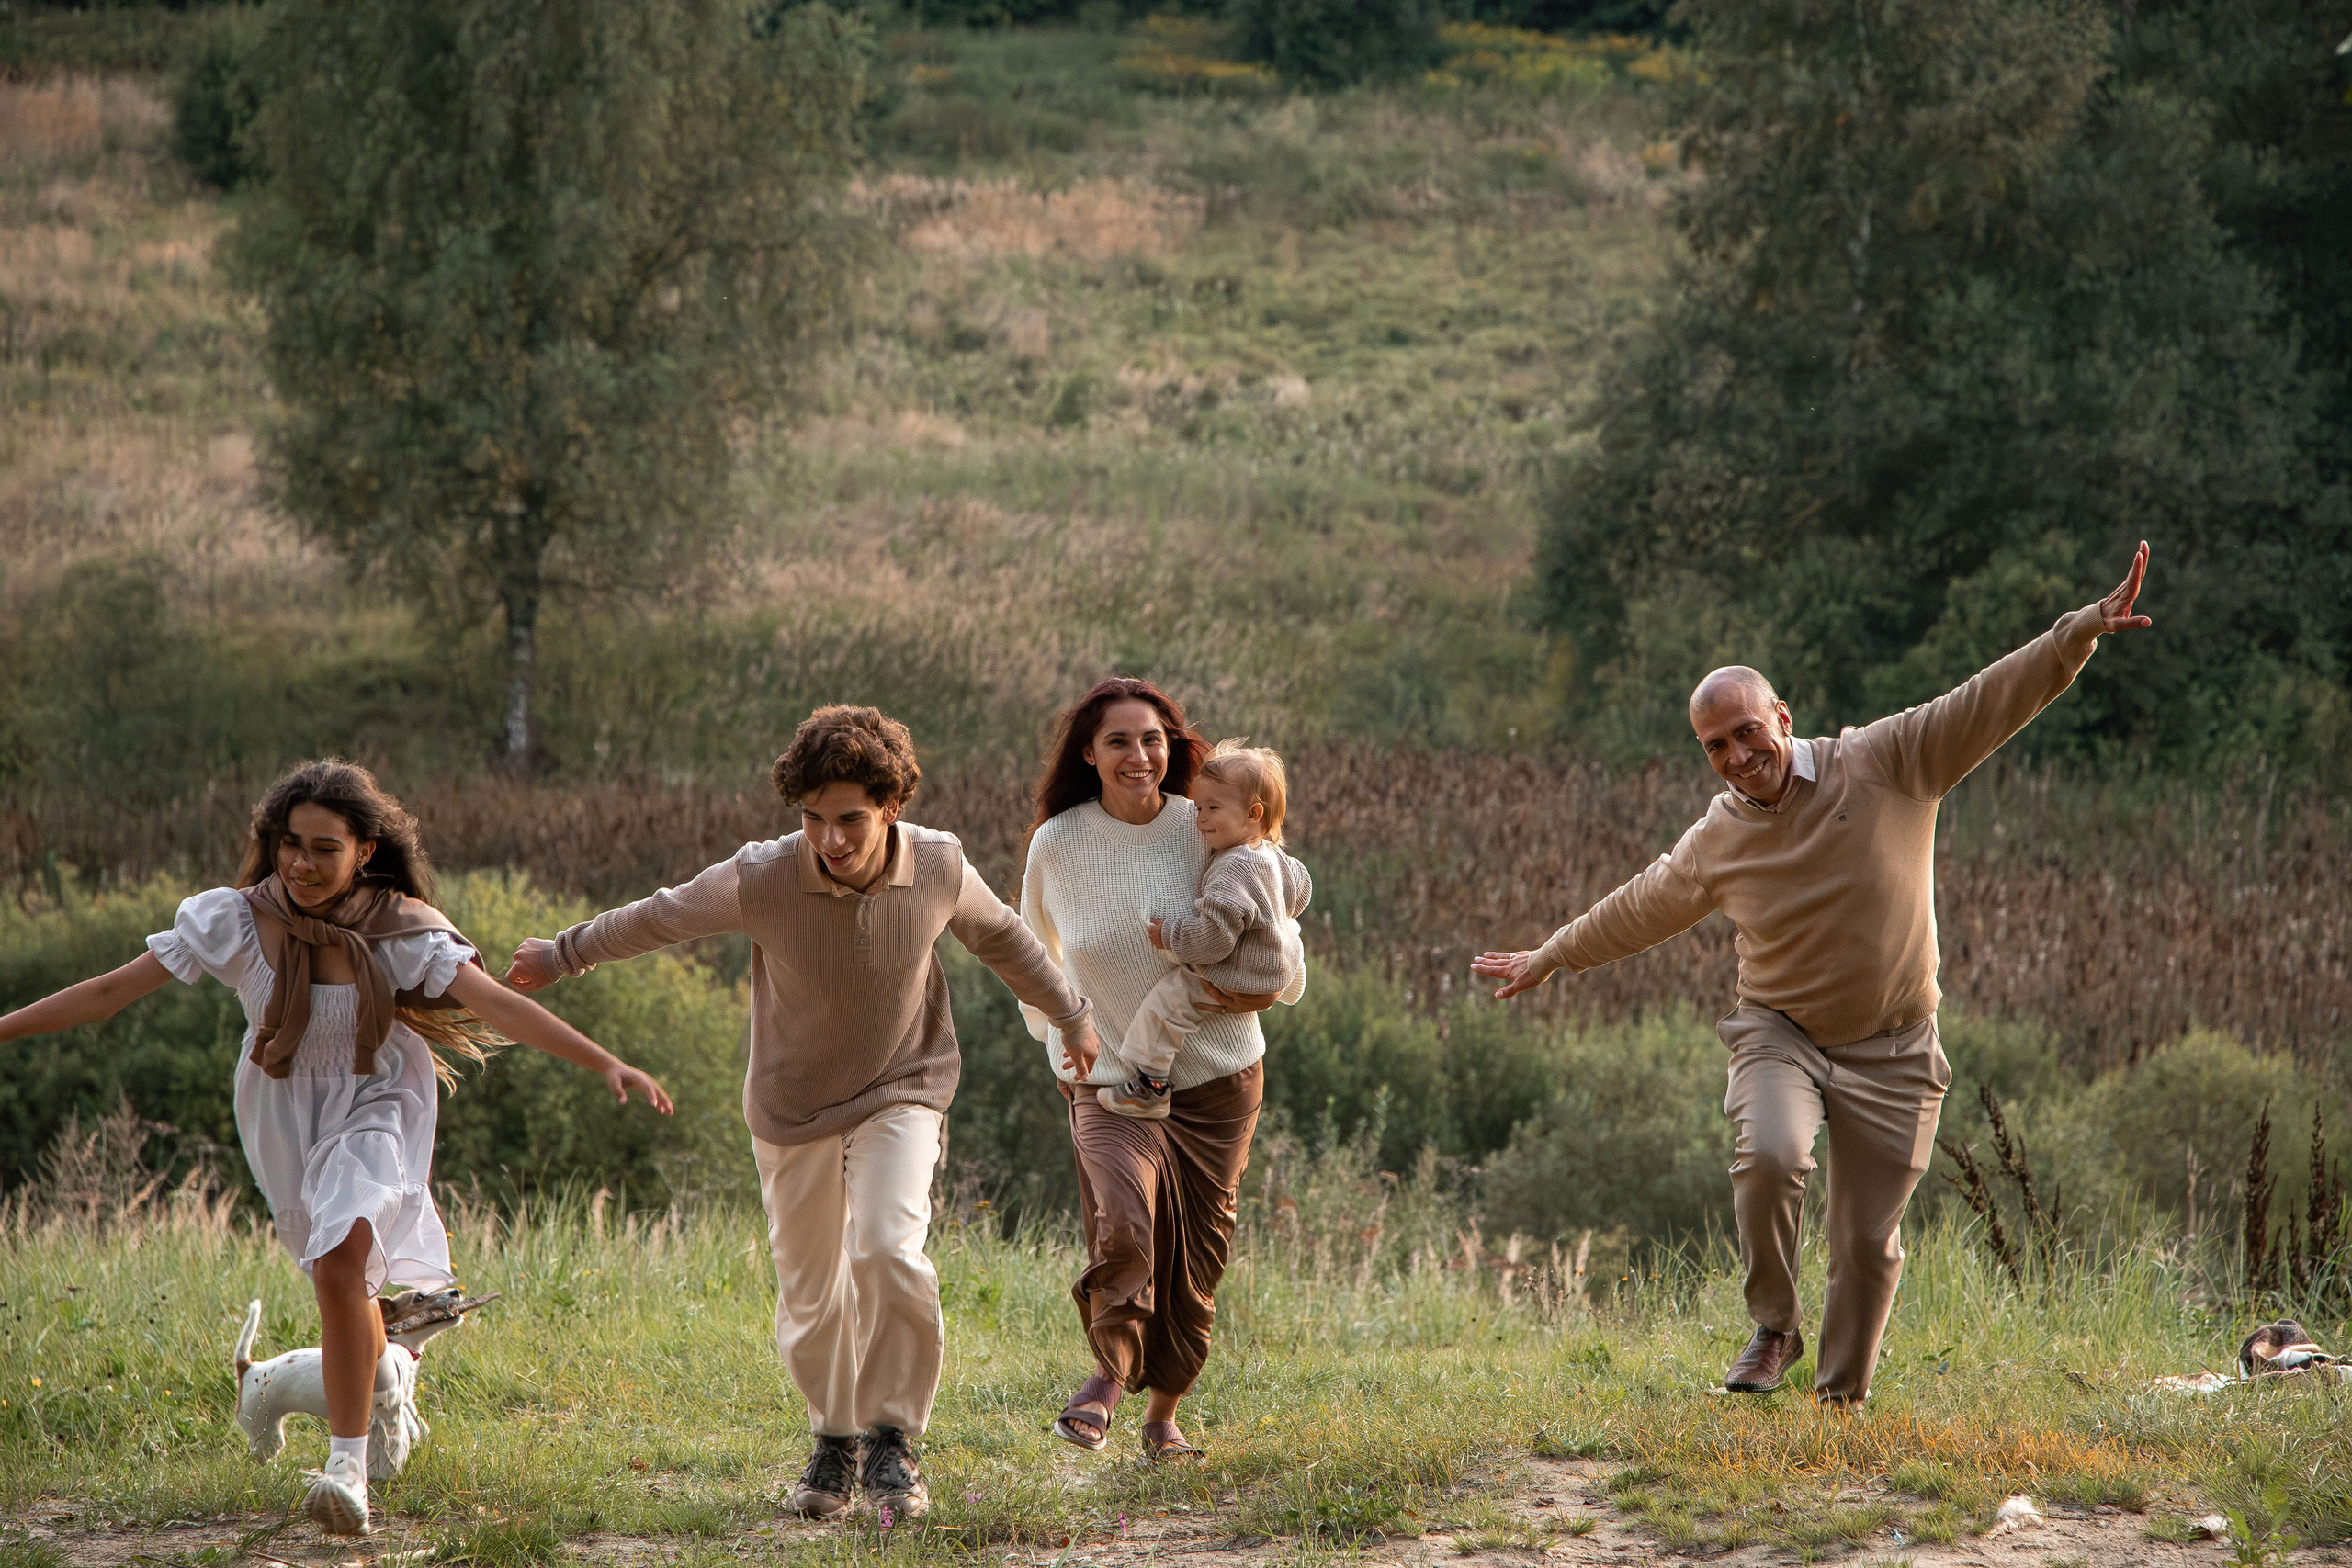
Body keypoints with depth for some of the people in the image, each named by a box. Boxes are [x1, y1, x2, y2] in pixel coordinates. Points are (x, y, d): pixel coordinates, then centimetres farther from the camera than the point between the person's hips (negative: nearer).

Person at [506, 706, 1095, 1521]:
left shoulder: (939, 868, -19)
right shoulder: (761, 879, -24)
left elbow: (1000, 936, 4)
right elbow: (659, 917, -5)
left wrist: (1069, 1016, 18)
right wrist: (561, 956, 8)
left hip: (901, 1092, -1)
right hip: (794, 1108, 1)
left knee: (888, 1253, -24)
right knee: (810, 1295, 8)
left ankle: (894, 1440, -7)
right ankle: (835, 1440, 34)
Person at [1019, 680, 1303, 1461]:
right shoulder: (1057, 845, -6)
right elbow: (1034, 951, 14)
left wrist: (1270, 988, -12)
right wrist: (1056, 1032, 9)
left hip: (1215, 1075, 1)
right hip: (1109, 1075, -1)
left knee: (1198, 1253, 5)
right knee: (1123, 1226, -25)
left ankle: (1164, 1410, 24)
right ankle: (1110, 1372, -6)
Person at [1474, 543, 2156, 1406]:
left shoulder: (1884, 764, -8)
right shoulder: (1715, 844, 0)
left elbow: (1988, 702, -14)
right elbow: (1635, 909, 17)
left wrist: (2081, 632, -25)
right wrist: (1547, 960, 28)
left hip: (1891, 1049, -1)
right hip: (1781, 1033, 1)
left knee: (1870, 1238, 1)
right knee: (1768, 1156, -28)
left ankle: (1842, 1398, 16)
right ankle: (1774, 1328, -6)